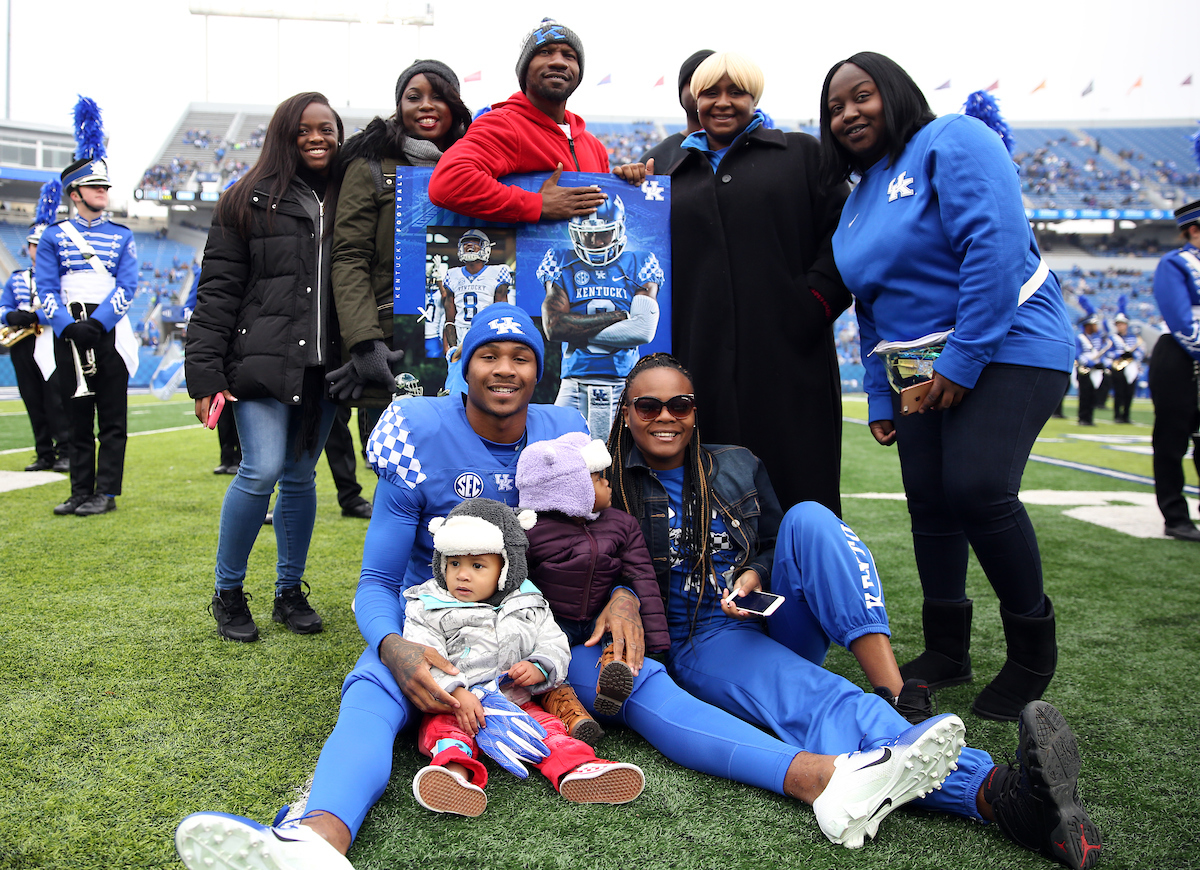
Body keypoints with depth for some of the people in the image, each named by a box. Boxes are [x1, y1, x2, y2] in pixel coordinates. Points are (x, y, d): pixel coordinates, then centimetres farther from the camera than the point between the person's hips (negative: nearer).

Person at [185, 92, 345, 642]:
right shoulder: (249, 202, 3)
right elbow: (217, 290, -1)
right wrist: (205, 373, -8)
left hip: (323, 366, 3)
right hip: (262, 362, -3)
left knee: (301, 476, 8)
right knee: (262, 470, -11)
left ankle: (290, 592, 22)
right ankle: (228, 594, 9)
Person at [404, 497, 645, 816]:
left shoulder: (529, 606, 9)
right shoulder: (428, 609, 0)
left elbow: (555, 646, 9)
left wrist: (539, 669, -14)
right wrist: (456, 694, -26)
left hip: (517, 703, 2)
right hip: (453, 707, -2)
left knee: (546, 725, -20)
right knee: (444, 729, -29)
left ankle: (578, 769, -38)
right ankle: (455, 772, -55)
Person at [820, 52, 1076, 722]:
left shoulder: (953, 141, -7)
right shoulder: (860, 198, 17)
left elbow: (995, 245, -19)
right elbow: (870, 306, 20)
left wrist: (964, 359, -22)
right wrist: (879, 396, 14)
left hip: (1007, 347, -8)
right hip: (920, 369, 8)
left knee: (977, 488, -20)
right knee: (930, 503, 4)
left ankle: (1033, 648, 1)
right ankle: (947, 651, 17)